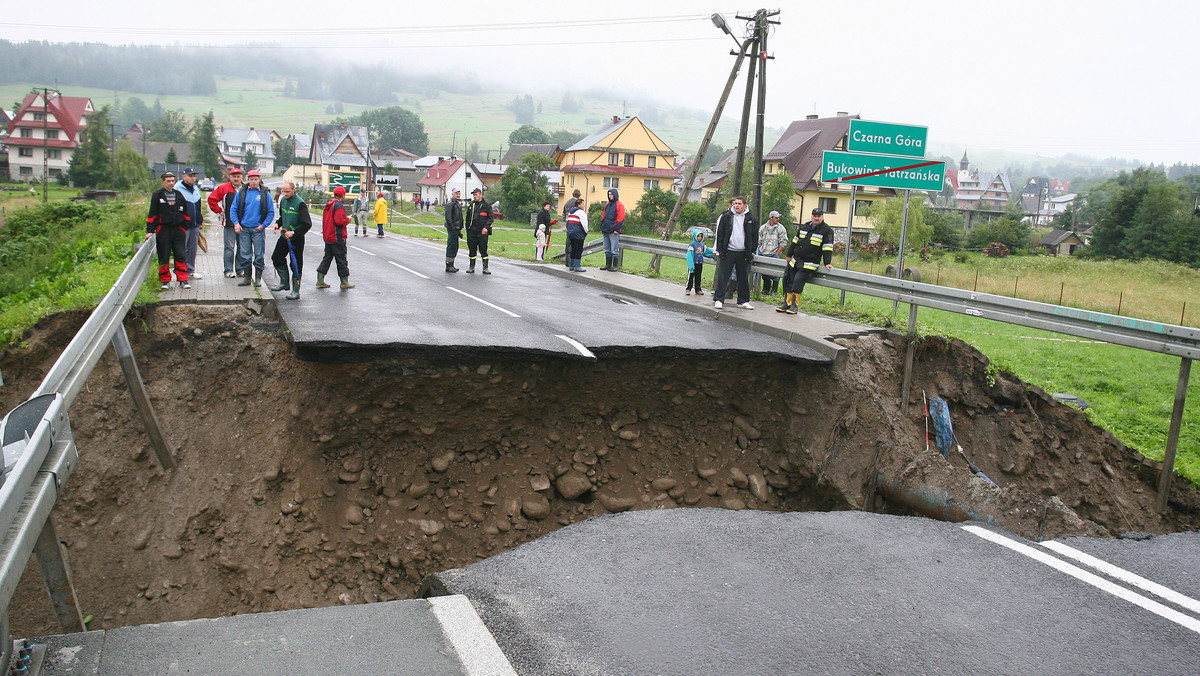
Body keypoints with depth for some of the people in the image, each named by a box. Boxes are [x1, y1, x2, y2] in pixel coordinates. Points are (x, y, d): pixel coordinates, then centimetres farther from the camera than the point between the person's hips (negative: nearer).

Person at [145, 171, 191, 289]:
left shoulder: (179, 195, 11)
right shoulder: (157, 195, 1)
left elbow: (184, 213, 18)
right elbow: (152, 214, 2)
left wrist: (184, 228, 14)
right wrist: (150, 230, -2)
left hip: (178, 230, 2)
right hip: (163, 230, -2)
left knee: (181, 255, -2)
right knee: (164, 257, 2)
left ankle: (183, 280, 3)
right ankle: (165, 281, 12)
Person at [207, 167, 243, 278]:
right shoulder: (223, 188, 1)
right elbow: (211, 199, 3)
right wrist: (219, 211, -1)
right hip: (229, 224, -2)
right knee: (229, 248, -2)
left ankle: (240, 270, 16)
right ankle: (228, 270, 3)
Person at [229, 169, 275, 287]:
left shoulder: (265, 193, 1)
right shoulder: (242, 192, 5)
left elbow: (271, 212, 2)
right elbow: (233, 209, 9)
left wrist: (263, 225, -6)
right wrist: (236, 223, -4)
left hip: (258, 229, -2)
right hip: (244, 229, 2)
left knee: (259, 255, 1)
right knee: (245, 255, 5)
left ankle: (258, 278, 10)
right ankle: (247, 278, 14)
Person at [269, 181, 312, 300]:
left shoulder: (300, 203, -16)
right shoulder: (283, 200, 6)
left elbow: (307, 224, -19)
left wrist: (293, 232, -23)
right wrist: (278, 223, 4)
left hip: (296, 238, -8)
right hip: (284, 236, 8)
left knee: (296, 263, -1)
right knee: (276, 258, 11)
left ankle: (296, 291, 7)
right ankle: (284, 283, 26)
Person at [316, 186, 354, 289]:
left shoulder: (328, 204, 12)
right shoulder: (338, 205, -16)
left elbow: (325, 219, 19)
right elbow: (340, 221, -25)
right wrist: (348, 219, -8)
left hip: (327, 237, 9)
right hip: (337, 238, -9)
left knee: (327, 258, 14)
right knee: (341, 259, 0)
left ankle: (320, 280, 12)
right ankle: (344, 282, 6)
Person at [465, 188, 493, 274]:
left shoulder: (487, 205, 1)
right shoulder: (471, 205, 13)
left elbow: (490, 218, -3)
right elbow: (467, 218, 19)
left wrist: (486, 227, -15)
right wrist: (467, 229, 13)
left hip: (482, 232, -4)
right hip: (471, 231, 4)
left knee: (483, 250, -2)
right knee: (472, 250, 7)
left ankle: (485, 268, 2)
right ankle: (471, 267, 16)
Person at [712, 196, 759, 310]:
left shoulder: (750, 218, 5)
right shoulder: (726, 216, 2)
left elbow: (755, 236, 10)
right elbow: (720, 234, 3)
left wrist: (752, 251, 4)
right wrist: (720, 250, -2)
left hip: (743, 253, 2)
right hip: (728, 252, -2)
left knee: (744, 278, 7)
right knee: (723, 277, -2)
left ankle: (743, 301, 15)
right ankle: (718, 299, 3)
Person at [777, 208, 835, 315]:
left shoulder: (827, 231, -3)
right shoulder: (804, 227, 13)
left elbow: (827, 248, -8)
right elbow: (795, 241, 21)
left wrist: (827, 263, -14)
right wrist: (789, 255, 22)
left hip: (810, 264, -6)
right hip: (796, 260, 6)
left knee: (798, 280, -20)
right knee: (788, 280, 1)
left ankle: (794, 305, -14)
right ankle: (787, 303, 9)